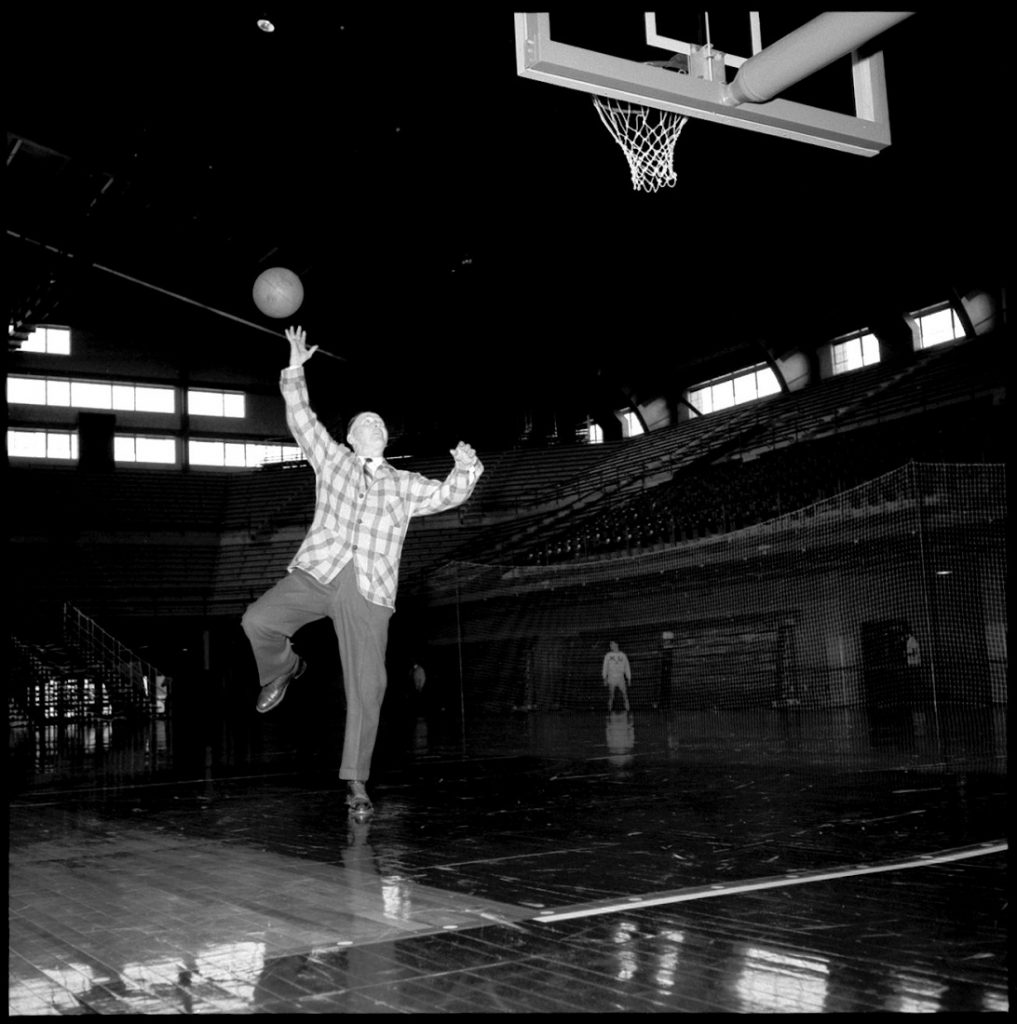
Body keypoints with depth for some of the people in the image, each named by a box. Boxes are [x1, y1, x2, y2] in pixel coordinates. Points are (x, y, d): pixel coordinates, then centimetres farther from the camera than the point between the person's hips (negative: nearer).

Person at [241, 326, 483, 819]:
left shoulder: (404, 484, 21)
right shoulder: (332, 459, 17)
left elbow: (448, 495, 17)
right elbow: (302, 420, 12)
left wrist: (466, 468, -2)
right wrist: (295, 370, 6)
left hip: (369, 592, 0)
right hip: (317, 572, 0)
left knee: (368, 685, -7)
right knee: (257, 620, -21)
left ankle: (355, 779, 4)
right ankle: (283, 668, 15)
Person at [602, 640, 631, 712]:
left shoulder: (623, 655, 6)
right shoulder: (608, 655, 5)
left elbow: (627, 667, 10)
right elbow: (605, 667, 6)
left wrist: (629, 679, 7)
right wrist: (605, 678, -1)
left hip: (621, 678, 1)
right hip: (611, 678, -1)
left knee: (625, 695, -3)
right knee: (610, 696, -1)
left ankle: (628, 711, 2)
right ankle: (609, 711, 6)